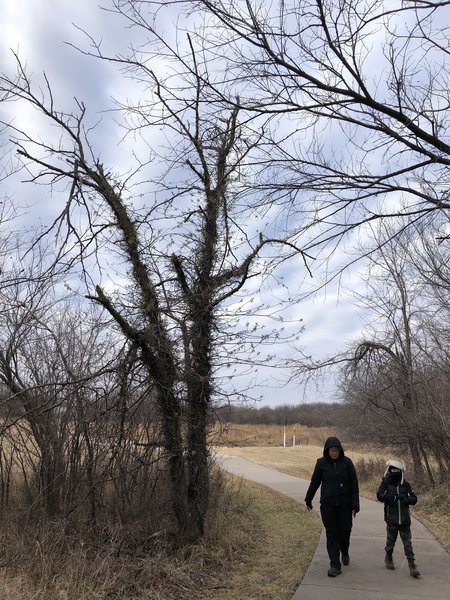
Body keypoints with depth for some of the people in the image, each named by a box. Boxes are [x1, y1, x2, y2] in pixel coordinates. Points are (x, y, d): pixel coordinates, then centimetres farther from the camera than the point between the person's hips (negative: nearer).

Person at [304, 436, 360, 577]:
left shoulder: (347, 462, -8)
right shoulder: (321, 463, -6)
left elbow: (354, 485, -4)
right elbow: (314, 482, 5)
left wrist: (355, 506, -7)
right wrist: (308, 500, 14)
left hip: (345, 503, 0)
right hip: (327, 504, 0)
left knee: (345, 531, 10)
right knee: (331, 533, 2)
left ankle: (344, 553, 42)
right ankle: (335, 565, 11)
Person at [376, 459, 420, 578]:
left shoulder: (406, 484, 2)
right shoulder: (386, 482, -5)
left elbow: (414, 499, 2)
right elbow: (380, 495, -16)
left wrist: (405, 498, -17)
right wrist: (394, 497, -24)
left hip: (405, 519, 1)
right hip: (391, 519, -1)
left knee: (408, 543, 3)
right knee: (391, 541, 13)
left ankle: (412, 565, 9)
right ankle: (388, 559, 36)